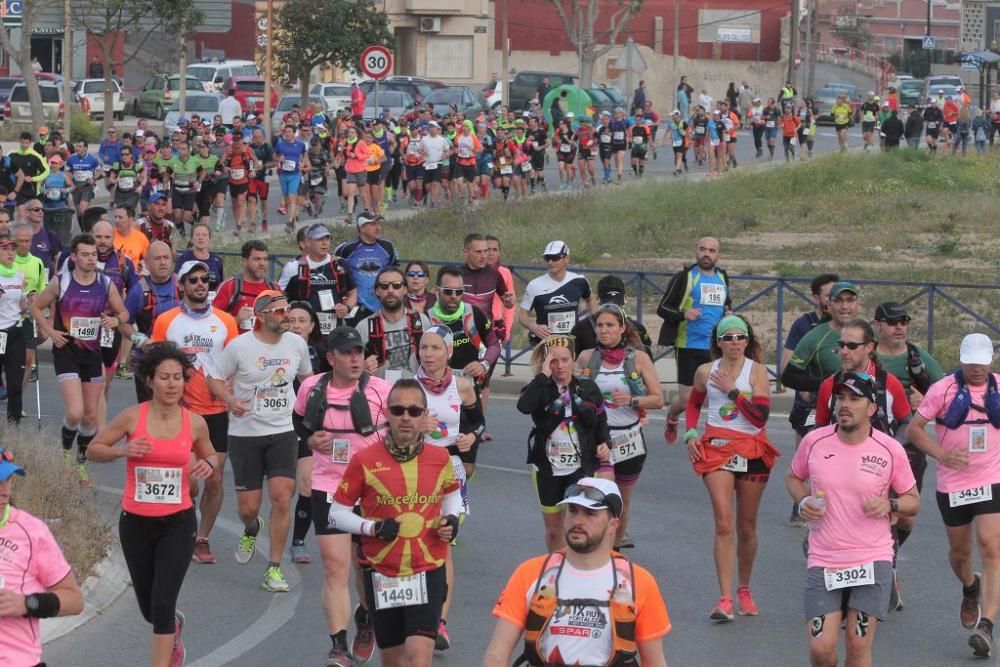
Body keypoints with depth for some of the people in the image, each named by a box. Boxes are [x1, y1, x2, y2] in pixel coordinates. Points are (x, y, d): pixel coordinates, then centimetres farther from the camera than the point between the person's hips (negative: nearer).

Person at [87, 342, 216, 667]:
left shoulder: (195, 423, -4)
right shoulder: (132, 417, -9)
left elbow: (209, 455, 15)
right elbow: (93, 450, 0)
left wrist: (208, 464, -9)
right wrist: (122, 449, -19)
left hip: (178, 522, -1)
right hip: (135, 522, 1)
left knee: (162, 603, -13)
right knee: (149, 609, 16)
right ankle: (174, 627, 52)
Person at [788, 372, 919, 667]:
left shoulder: (890, 450, -4)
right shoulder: (814, 441, -2)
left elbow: (913, 500, 7)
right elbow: (794, 478, 17)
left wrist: (889, 505, -14)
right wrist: (803, 502, -4)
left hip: (872, 561, -1)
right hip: (823, 562, 1)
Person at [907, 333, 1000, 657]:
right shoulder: (943, 389, -5)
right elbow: (913, 429, -4)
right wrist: (942, 455, -17)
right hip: (952, 484, 0)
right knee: (960, 552, 15)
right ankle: (970, 588, 50)